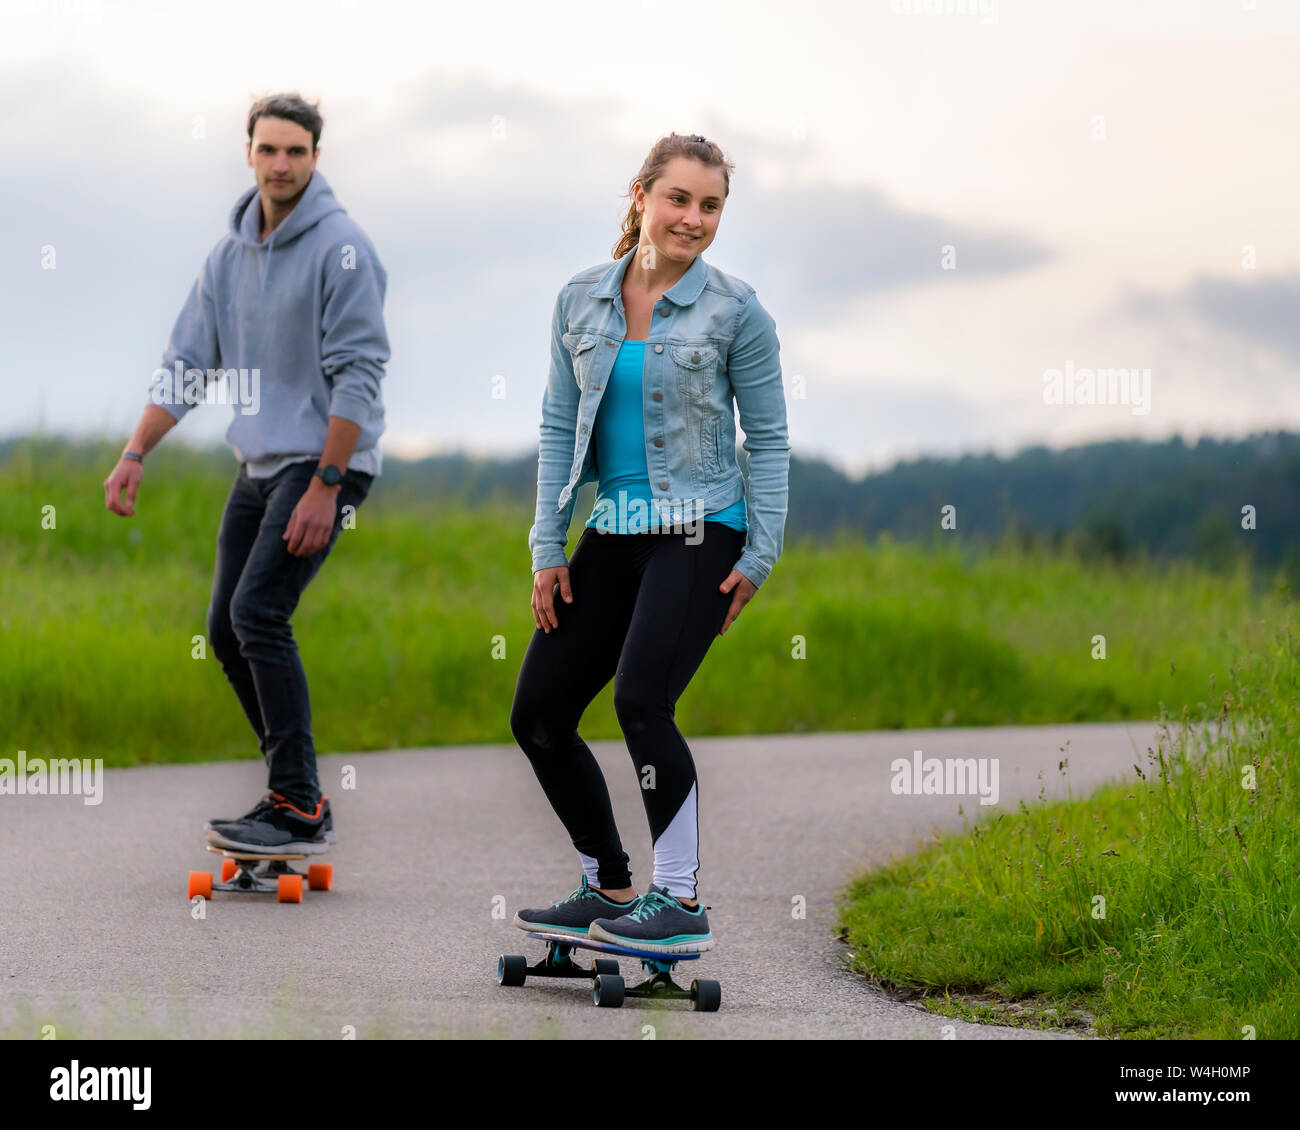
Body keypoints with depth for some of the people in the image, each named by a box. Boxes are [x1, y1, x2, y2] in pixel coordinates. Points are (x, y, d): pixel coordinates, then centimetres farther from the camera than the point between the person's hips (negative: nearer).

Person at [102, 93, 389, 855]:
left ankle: (300, 811, -14)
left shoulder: (341, 247, -12)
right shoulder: (232, 254, 10)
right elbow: (188, 363, 13)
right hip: (258, 466, 8)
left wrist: (325, 486, -19)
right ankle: (296, 786, 18)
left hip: (326, 462, -8)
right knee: (229, 630, 7)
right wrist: (136, 456, 4)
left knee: (259, 614, -18)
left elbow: (358, 374, -16)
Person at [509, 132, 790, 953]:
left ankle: (680, 904, -12)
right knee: (538, 714, 5)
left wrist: (760, 556, -6)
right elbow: (560, 425, 10)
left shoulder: (735, 312, -5)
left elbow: (768, 438, -1)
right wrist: (549, 546, 5)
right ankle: (609, 891, 19)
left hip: (698, 533, -6)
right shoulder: (582, 301, 6)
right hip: (614, 535, 6)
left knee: (641, 699, -22)